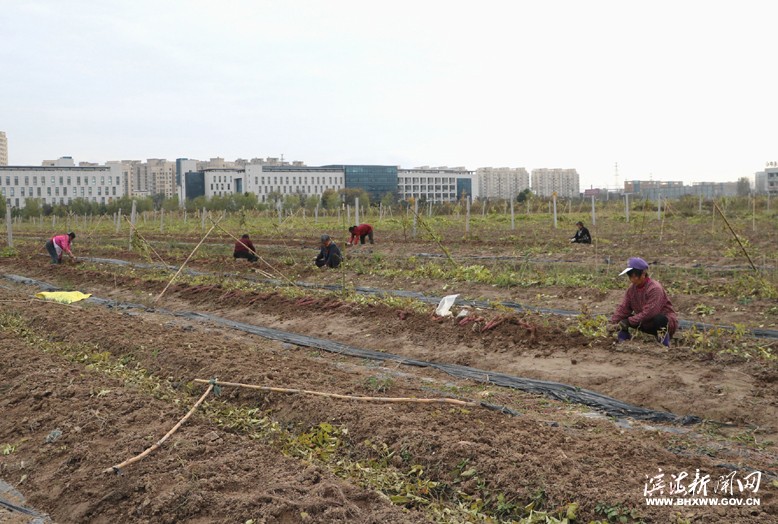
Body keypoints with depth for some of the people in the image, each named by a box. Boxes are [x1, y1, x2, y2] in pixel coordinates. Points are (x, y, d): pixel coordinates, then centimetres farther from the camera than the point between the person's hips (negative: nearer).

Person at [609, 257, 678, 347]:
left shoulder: (654, 288, -26)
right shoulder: (632, 289, -3)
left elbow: (648, 313, -33)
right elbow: (623, 308, -8)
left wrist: (627, 322, -34)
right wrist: (613, 323, -24)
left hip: (665, 321, -6)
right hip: (648, 323, 6)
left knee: (659, 319, -40)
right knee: (623, 319, -9)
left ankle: (664, 345, -18)